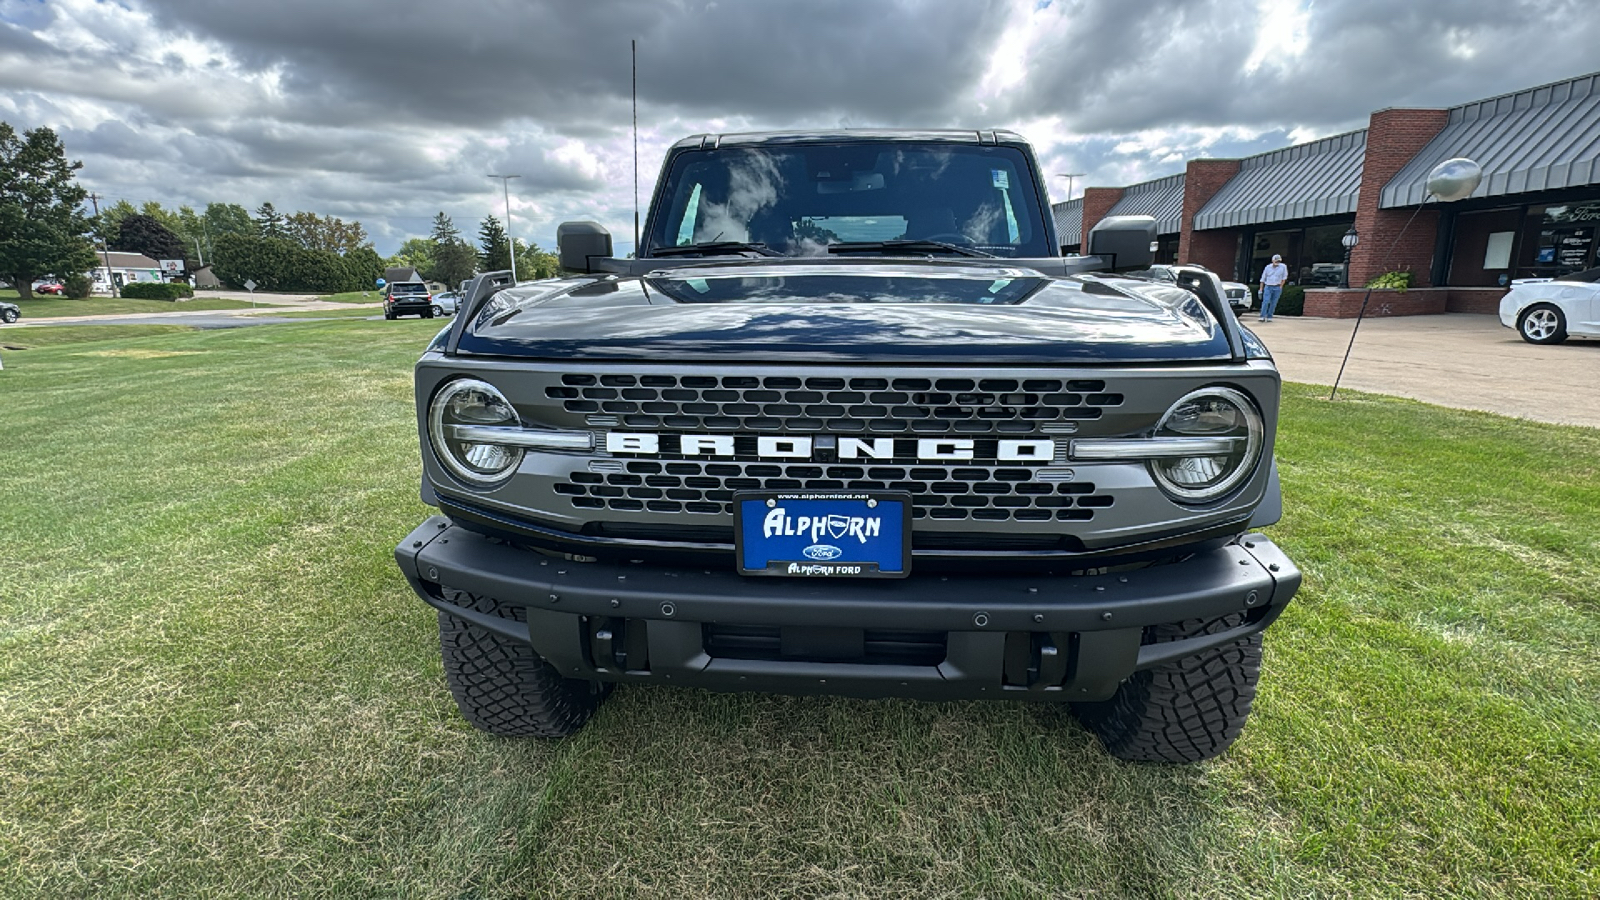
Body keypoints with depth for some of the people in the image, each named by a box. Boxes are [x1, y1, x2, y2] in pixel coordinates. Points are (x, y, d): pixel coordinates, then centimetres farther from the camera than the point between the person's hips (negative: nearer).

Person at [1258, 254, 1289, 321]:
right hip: (1268, 287, 0)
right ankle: (1262, 317, -15)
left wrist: (1280, 287, -1)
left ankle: (1269, 317, 7)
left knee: (1273, 303, 1)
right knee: (1265, 302, -13)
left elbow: (1284, 277, 4)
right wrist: (1261, 290, 2)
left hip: (1277, 288, 0)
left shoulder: (1283, 267, -1)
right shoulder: (1268, 267, 1)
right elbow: (1262, 279, 6)